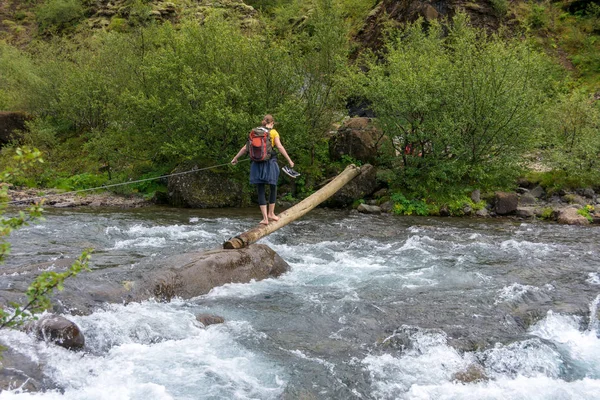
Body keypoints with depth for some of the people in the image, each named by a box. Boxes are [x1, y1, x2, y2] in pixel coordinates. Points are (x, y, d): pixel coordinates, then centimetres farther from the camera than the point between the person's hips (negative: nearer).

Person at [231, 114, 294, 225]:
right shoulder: (273, 132, 1)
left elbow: (245, 148, 9)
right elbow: (280, 147, -10)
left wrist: (235, 158, 20)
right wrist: (289, 160, -7)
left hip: (257, 164, 2)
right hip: (270, 163, -2)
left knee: (261, 191, 5)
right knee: (273, 188, 17)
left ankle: (265, 218, 0)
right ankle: (271, 213, 22)